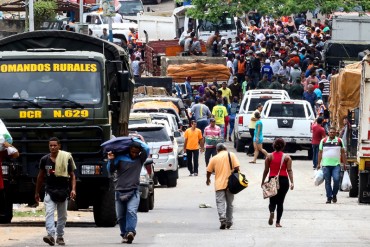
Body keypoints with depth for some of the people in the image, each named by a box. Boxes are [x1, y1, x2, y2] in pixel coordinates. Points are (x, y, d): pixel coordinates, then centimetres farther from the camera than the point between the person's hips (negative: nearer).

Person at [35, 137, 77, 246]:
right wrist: (37, 192, 16)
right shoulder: (45, 159, 2)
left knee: (62, 216, 9)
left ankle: (60, 236, 21)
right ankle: (51, 235, -26)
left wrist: (73, 189, -13)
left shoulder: (66, 158, -3)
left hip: (63, 191, 0)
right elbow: (40, 176, 13)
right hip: (50, 191, 0)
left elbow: (72, 175, 1)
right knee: (49, 213, -16)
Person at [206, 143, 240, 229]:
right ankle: (229, 222, 18)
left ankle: (222, 220, -22)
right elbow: (236, 167, -8)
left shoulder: (214, 158, 5)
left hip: (219, 184, -1)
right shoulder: (231, 155, 3)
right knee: (229, 203, 13)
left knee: (220, 203, -4)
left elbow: (209, 171, 10)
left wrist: (208, 179, 29)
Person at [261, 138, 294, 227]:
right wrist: (292, 182, -11)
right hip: (283, 180, 0)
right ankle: (278, 222, 6)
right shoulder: (287, 157, -1)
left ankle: (272, 211, -23)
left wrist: (263, 181, 11)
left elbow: (266, 170, 3)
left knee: (272, 200, 10)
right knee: (280, 202, 8)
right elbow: (289, 170, -8)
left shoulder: (269, 156, 1)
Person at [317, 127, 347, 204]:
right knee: (327, 182, 2)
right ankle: (329, 197, 7)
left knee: (336, 179, -15)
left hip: (336, 164, -1)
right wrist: (318, 164, 8)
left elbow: (343, 153, 10)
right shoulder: (323, 141, 8)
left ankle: (334, 195, 5)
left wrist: (344, 164, 6)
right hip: (326, 165, 1)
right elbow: (320, 153, 11)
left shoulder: (339, 141, 8)